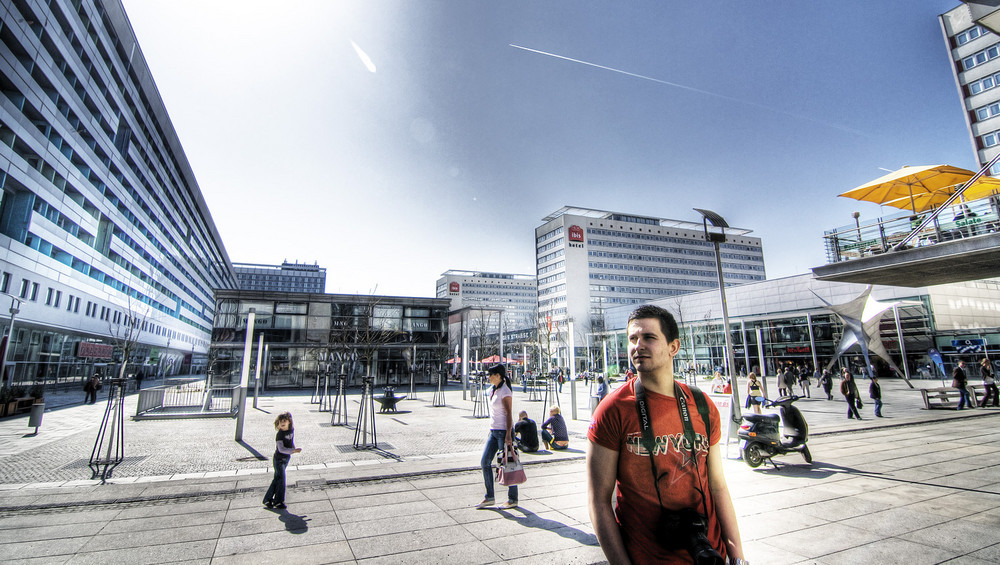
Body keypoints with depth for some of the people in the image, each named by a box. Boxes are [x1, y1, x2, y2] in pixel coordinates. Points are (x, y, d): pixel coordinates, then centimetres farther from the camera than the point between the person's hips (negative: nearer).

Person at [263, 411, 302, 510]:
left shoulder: (291, 430, -3)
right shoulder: (279, 434, -23)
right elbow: (281, 449, -31)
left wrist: (294, 447, 9)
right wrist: (293, 451, -39)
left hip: (286, 458, 6)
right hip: (279, 459, -6)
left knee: (277, 479, 14)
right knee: (281, 479, -3)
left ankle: (268, 500, 27)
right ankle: (278, 501, 11)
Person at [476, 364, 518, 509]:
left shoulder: (505, 392, -15)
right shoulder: (493, 390, 12)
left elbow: (509, 415, -18)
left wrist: (508, 436, -21)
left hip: (504, 431, -9)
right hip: (494, 431, 9)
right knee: (485, 462, 6)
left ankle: (513, 500, 15)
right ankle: (489, 497, 17)